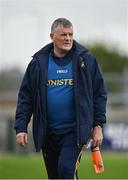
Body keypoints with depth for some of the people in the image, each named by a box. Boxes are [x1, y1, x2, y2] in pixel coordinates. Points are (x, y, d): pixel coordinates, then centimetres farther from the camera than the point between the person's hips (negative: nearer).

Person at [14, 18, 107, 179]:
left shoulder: (85, 60, 0)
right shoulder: (38, 62, 4)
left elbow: (99, 94, 4)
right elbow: (25, 97, 6)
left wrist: (98, 125, -1)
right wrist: (21, 127, -2)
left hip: (75, 130, -3)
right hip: (48, 132, 3)